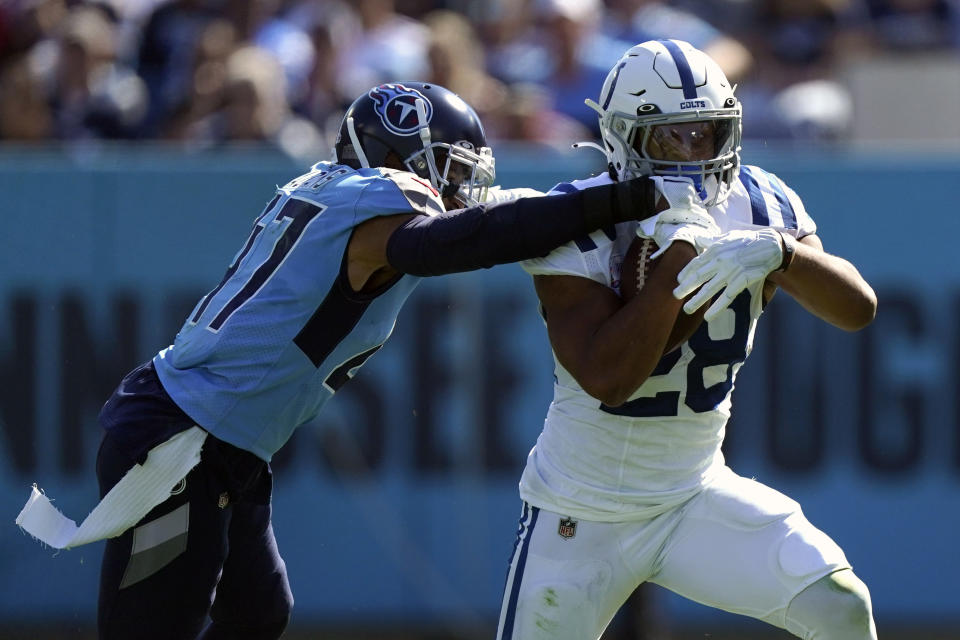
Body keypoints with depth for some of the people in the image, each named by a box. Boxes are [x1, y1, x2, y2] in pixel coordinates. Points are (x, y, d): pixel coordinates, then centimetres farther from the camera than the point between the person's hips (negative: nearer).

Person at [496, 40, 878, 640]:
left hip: (695, 495, 3)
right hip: (582, 516, -3)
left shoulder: (759, 205, -4)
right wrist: (681, 250, -33)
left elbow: (858, 308, -14)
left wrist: (780, 251, -33)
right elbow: (609, 378, -30)